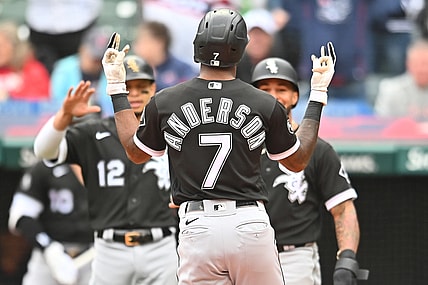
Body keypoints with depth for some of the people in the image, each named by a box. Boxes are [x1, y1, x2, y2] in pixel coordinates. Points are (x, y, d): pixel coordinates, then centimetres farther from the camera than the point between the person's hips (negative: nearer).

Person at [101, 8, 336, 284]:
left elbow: (136, 152, 21)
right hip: (251, 226, -1)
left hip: (196, 228, 1)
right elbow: (298, 160, 16)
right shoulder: (265, 104, 0)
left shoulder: (164, 102, 2)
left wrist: (116, 86, 29)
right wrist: (318, 94, 23)